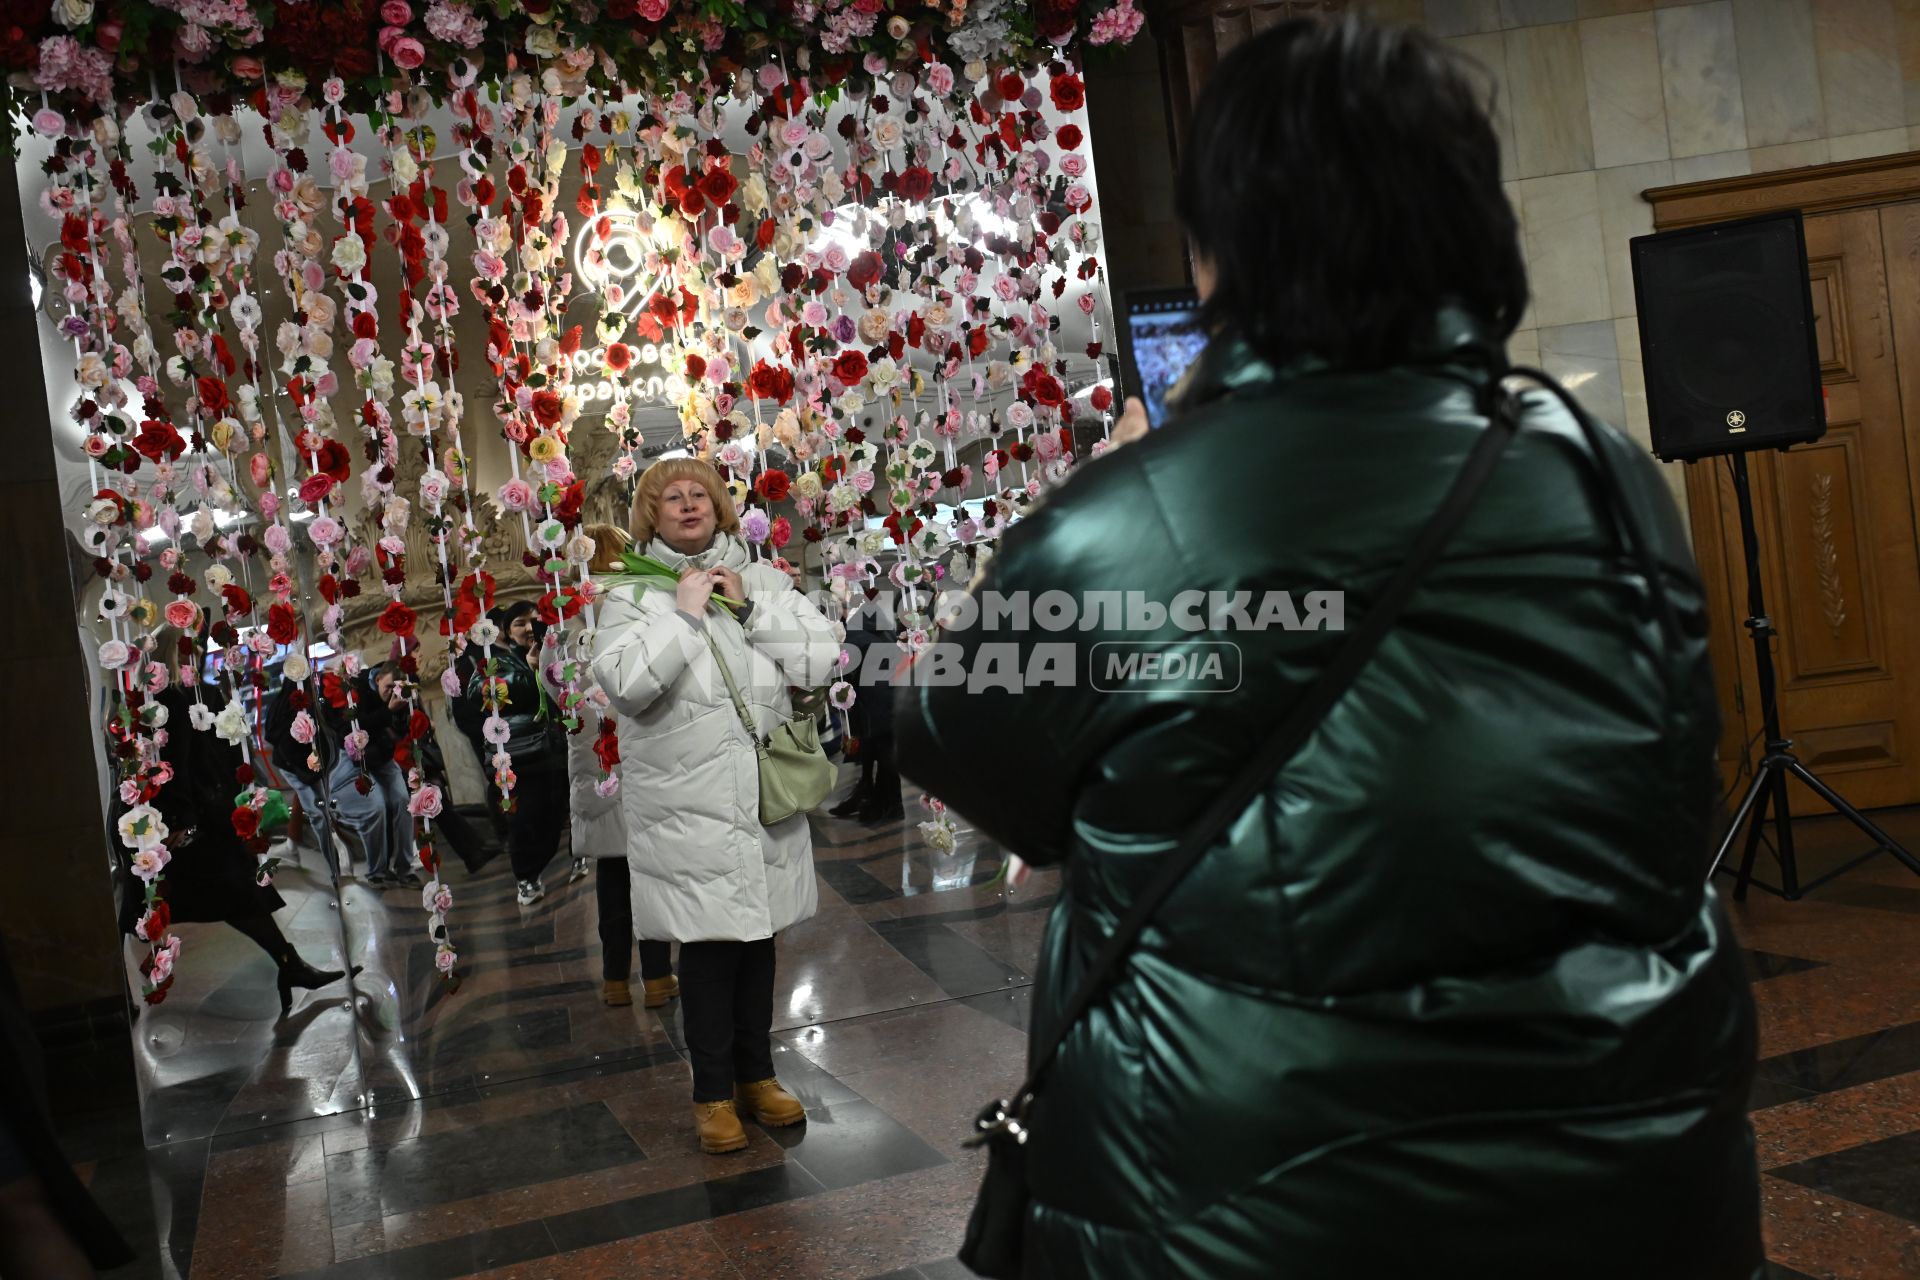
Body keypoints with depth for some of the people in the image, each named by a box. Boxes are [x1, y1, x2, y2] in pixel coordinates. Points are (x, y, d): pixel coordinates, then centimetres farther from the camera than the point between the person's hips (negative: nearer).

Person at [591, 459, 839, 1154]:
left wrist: (749, 609, -8)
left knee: (758, 935, 15)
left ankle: (756, 1073, 30)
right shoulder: (633, 595, -1)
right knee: (707, 945, -1)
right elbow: (624, 682, -19)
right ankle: (713, 1092, 15)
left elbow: (822, 660, -3)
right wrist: (684, 613, -15)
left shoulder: (763, 581, 8)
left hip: (766, 795, 4)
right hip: (686, 805, -4)